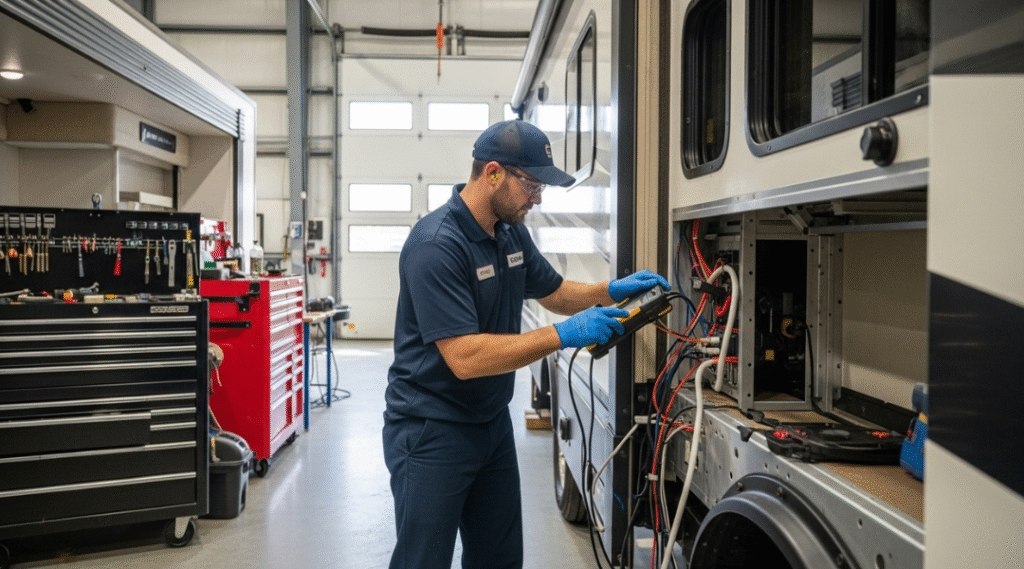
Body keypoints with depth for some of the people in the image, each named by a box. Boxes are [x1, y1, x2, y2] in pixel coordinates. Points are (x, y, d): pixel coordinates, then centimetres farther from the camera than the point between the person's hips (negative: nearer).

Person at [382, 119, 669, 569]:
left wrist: (612, 291, 0)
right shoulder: (437, 245, -23)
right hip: (433, 432, -8)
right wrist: (564, 336, -28)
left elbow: (554, 292, 19)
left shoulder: (512, 233, 4)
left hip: (492, 422, 8)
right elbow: (465, 357, -30)